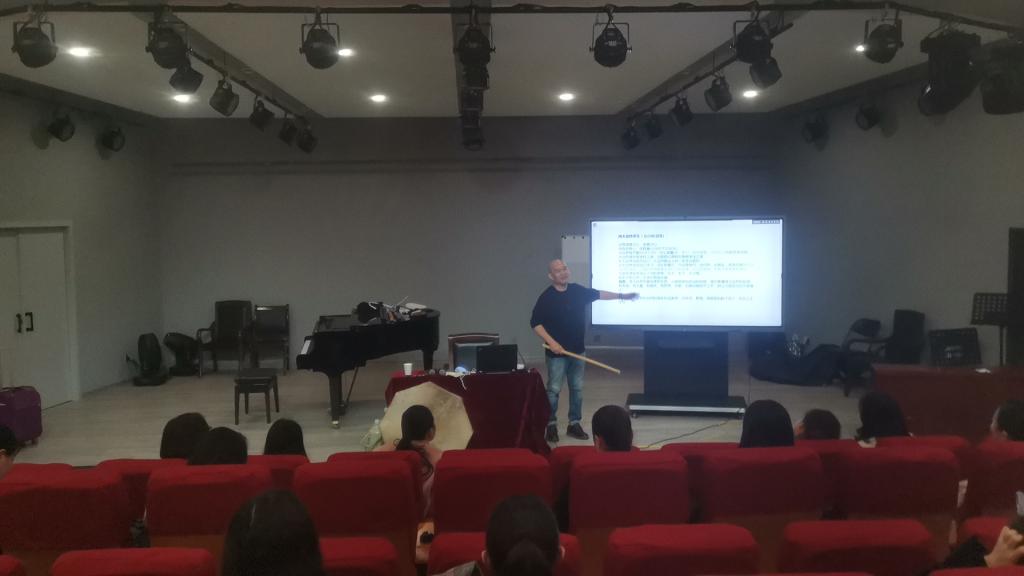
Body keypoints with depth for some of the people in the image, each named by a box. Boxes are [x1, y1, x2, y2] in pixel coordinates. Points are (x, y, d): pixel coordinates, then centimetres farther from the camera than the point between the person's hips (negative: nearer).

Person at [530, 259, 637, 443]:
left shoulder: (577, 290, 3)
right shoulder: (546, 297, -14)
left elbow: (597, 294, 20)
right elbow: (535, 323, -14)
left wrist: (622, 296, 24)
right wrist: (551, 342, -22)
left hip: (577, 350, 6)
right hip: (557, 353, -6)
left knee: (577, 389, 11)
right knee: (554, 389, -1)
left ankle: (574, 424, 21)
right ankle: (551, 425, 12)